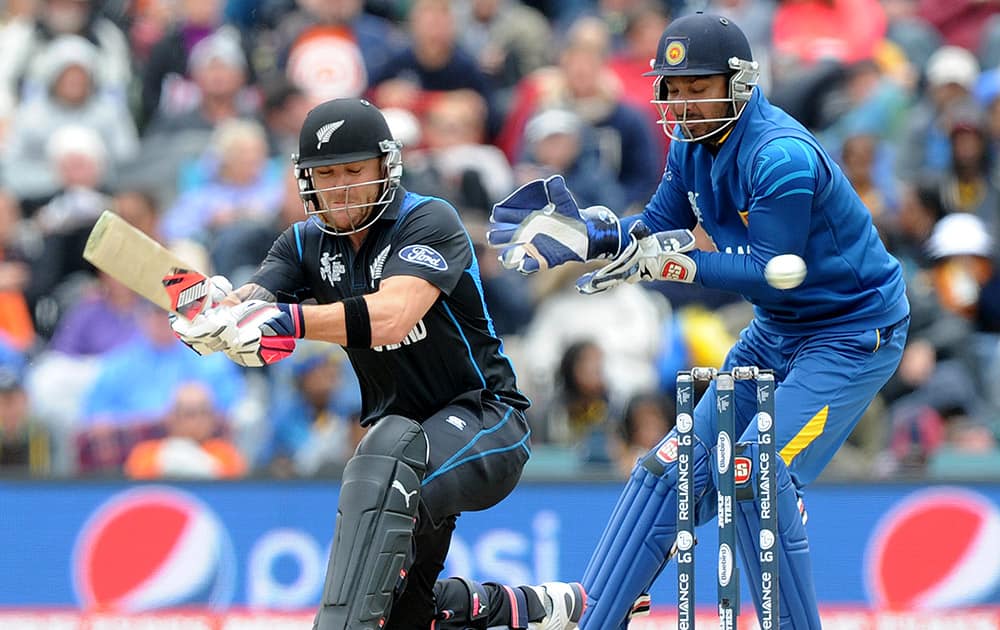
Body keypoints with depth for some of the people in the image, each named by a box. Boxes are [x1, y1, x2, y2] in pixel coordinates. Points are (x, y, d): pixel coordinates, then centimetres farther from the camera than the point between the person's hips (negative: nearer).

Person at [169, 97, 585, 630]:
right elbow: (249, 306, -13)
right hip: (407, 432, 8)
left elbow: (390, 317, -34)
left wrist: (289, 321, -48)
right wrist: (214, 320, -38)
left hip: (487, 422, -8)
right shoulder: (307, 243, 4)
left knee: (388, 453, -38)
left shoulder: (429, 221, -17)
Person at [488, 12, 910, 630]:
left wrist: (675, 263, -28)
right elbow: (660, 229, 5)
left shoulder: (781, 157, -27)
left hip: (853, 334, -9)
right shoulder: (693, 145, -1)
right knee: (676, 466, 6)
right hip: (774, 331, 9)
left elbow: (774, 273, -26)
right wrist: (591, 234, -13)